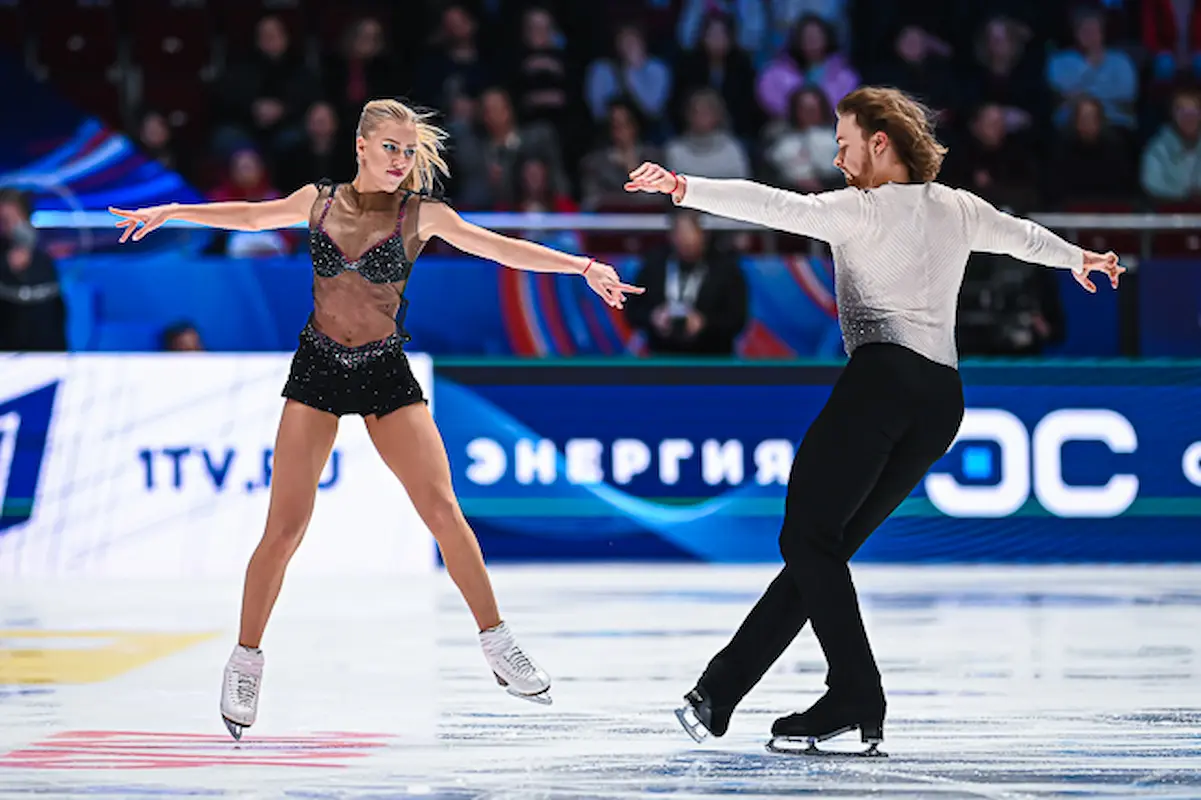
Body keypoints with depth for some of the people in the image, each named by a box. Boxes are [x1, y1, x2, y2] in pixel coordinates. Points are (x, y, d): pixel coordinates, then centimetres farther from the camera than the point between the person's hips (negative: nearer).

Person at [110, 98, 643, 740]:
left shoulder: (421, 213, -1)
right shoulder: (319, 200, 3)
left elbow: (500, 247, -4)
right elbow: (249, 216, 20)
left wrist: (582, 267, -14)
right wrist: (170, 212, 17)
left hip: (386, 373, 0)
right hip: (317, 370, 0)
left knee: (443, 510, -10)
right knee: (285, 525, -4)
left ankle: (497, 644, 0)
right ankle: (245, 660, 10)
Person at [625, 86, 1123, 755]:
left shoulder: (864, 209, 0)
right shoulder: (960, 210, 21)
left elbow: (778, 207, -14)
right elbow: (1022, 235, 39)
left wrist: (687, 189, -20)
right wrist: (1079, 258, 58)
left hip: (883, 377, -8)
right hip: (944, 399, 8)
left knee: (808, 538, -7)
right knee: (825, 545, 5)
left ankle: (857, 698, -18)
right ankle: (721, 691, 2)